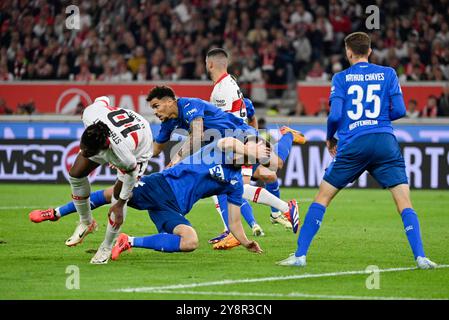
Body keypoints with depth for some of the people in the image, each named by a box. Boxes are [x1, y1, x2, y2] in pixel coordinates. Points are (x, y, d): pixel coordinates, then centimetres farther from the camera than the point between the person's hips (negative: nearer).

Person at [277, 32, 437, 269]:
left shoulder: (341, 78, 6)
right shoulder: (388, 74, 10)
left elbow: (335, 115, -2)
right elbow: (399, 110, 5)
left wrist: (330, 138, 17)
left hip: (352, 145, 0)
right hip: (385, 142, 0)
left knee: (322, 197, 10)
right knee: (404, 202, -1)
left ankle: (300, 255, 6)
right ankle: (420, 257, -15)